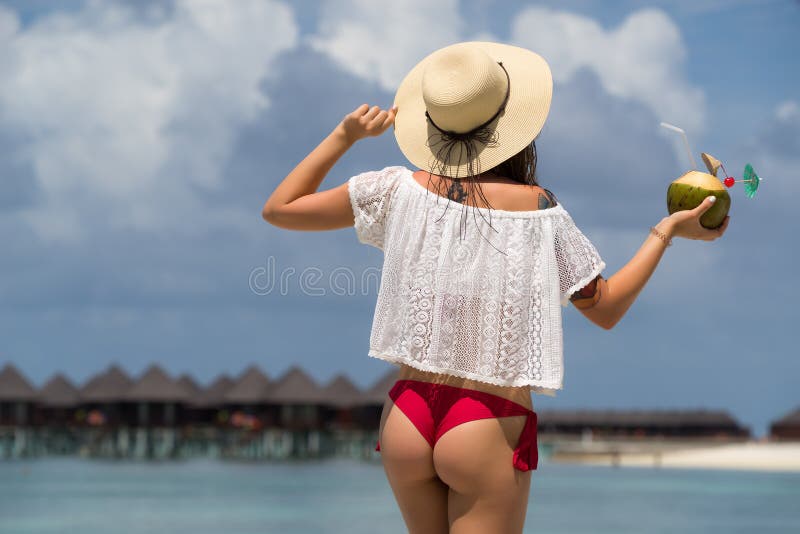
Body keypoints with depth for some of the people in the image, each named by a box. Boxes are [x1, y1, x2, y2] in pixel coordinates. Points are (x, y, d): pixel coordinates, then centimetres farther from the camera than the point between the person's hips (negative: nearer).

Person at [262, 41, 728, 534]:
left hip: (405, 419, 3)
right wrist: (667, 232, 14)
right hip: (489, 429, -3)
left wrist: (344, 136, 9)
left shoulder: (402, 191, -3)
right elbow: (607, 309, 5)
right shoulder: (536, 207, -6)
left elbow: (279, 209, 6)